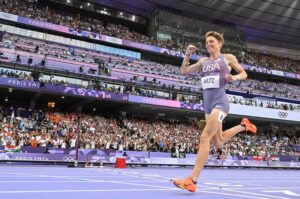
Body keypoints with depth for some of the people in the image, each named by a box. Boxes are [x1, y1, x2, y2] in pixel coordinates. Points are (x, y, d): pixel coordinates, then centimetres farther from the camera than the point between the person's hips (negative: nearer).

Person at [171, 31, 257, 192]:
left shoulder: (228, 58, 5)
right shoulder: (203, 61, 16)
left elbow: (244, 74, 12)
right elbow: (184, 71, 17)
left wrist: (234, 77, -10)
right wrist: (187, 54, 5)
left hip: (220, 102, -7)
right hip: (207, 103, 7)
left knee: (205, 137, -20)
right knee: (217, 143, 15)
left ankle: (192, 181, -21)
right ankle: (243, 126, 39)